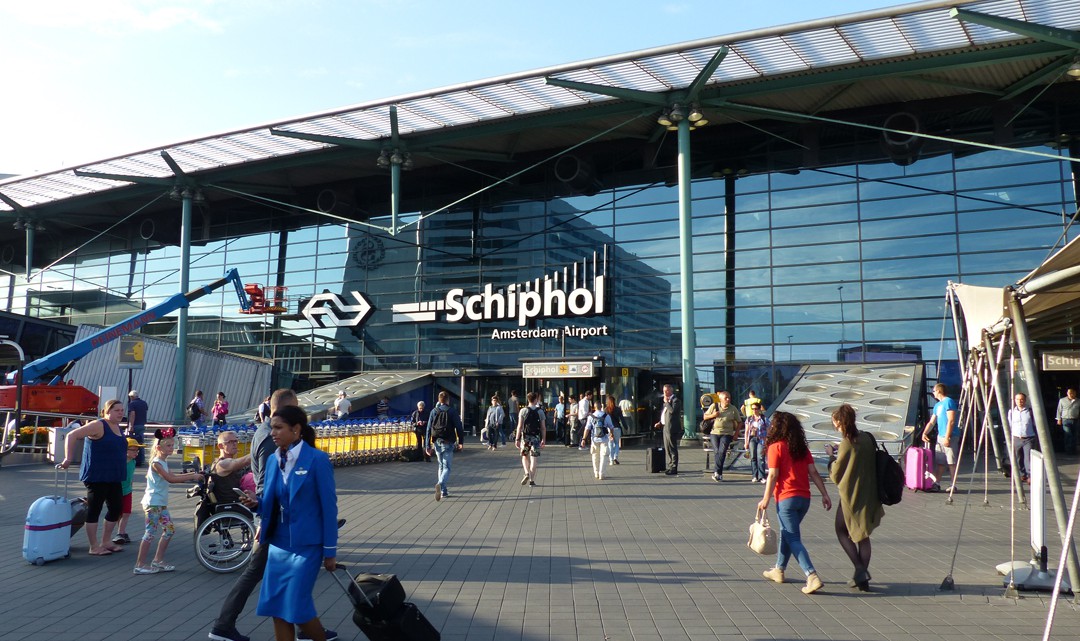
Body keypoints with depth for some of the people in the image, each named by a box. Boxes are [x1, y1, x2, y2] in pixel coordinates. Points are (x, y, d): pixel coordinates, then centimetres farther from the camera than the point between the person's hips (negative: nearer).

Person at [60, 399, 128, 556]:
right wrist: (68, 459, -21)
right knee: (94, 510, 2)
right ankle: (94, 547, 11)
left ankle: (106, 542, 27)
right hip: (96, 477, -9)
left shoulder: (117, 428, 12)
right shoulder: (98, 425, -13)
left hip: (114, 478, 9)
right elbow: (72, 436, -19)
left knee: (117, 508, 12)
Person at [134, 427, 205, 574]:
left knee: (169, 529, 10)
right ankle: (140, 565, 4)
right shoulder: (156, 463, -16)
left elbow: (172, 477, 19)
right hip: (153, 502, -9)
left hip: (161, 503, 9)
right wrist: (192, 477, -22)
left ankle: (158, 560, 18)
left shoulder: (163, 463, 14)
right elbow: (171, 479, -24)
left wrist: (190, 474, 7)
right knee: (151, 532, -5)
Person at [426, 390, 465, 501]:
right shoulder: (452, 412, -5)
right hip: (448, 443, -4)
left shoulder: (433, 412, 4)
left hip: (436, 443, 4)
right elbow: (459, 428, -5)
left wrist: (428, 446, 5)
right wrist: (461, 442, 6)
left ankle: (443, 491, 21)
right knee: (446, 467, -2)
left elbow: (429, 430, 2)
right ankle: (440, 484, -30)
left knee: (441, 466, 18)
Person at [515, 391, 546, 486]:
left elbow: (520, 426, -7)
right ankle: (532, 480, 3)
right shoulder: (540, 411, 0)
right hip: (536, 437, 0)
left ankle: (527, 473, -4)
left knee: (525, 457, 17)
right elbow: (543, 427, 0)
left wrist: (517, 439, -4)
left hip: (525, 437, 0)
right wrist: (543, 440, 8)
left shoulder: (523, 410, -3)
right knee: (533, 459, 3)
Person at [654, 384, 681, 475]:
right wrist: (660, 422, 14)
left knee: (672, 448, -6)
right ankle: (670, 466, 21)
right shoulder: (666, 401, 18)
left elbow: (672, 410, -27)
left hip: (671, 428, -9)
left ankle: (674, 468, -3)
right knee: (667, 448, 13)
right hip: (665, 427, 9)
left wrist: (666, 402, -16)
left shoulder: (675, 400, -10)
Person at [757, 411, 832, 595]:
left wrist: (766, 499, -7)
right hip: (804, 498, 7)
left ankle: (812, 576, -15)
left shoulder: (775, 447, -8)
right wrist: (825, 494, 4)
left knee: (793, 539, -3)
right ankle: (779, 570, 33)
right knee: (787, 533, 21)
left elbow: (773, 475, -12)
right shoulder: (802, 448, 10)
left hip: (786, 499, -7)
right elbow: (813, 473, 4)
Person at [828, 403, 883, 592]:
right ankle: (862, 576, 17)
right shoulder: (867, 438, 1)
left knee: (842, 532, 10)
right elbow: (871, 465, 12)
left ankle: (860, 569, -3)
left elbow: (836, 476, -11)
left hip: (850, 496, -6)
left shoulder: (846, 444, -18)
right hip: (868, 496, 6)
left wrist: (831, 462, 7)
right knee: (863, 535, 15)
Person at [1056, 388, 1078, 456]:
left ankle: (1074, 450, 17)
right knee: (1068, 435, -7)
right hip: (1066, 420, -3)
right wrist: (1059, 419, 3)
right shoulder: (1062, 400, 2)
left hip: (1075, 421, 3)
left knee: (1074, 436, 7)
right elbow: (1059, 410, 6)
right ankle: (1068, 450, -2)